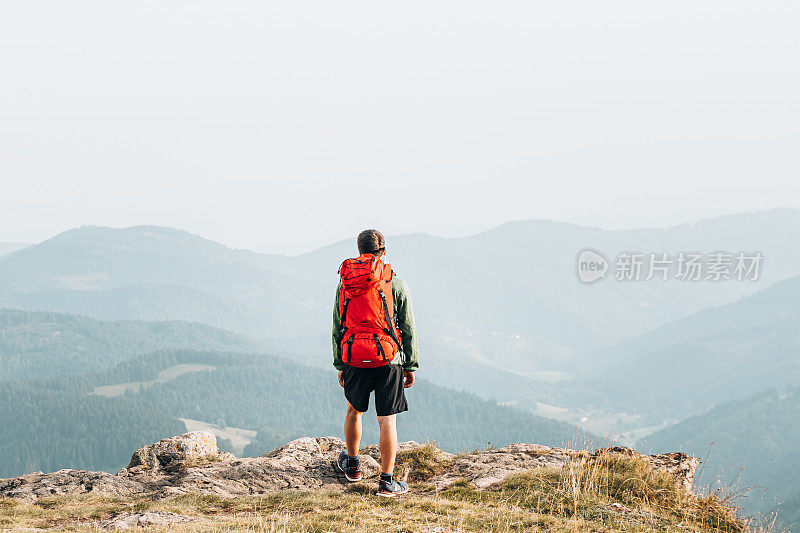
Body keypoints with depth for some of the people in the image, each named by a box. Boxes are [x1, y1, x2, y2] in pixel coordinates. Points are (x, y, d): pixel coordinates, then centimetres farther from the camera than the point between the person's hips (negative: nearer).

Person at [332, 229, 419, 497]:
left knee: (354, 410, 24)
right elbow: (409, 329, 0)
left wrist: (339, 365, 16)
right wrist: (411, 365, 7)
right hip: (388, 360, -3)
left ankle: (352, 464, 40)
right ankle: (387, 482, 0)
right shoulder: (396, 284, -2)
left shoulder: (344, 284, 6)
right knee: (387, 420, 0)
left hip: (353, 358, 3)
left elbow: (337, 327, 9)